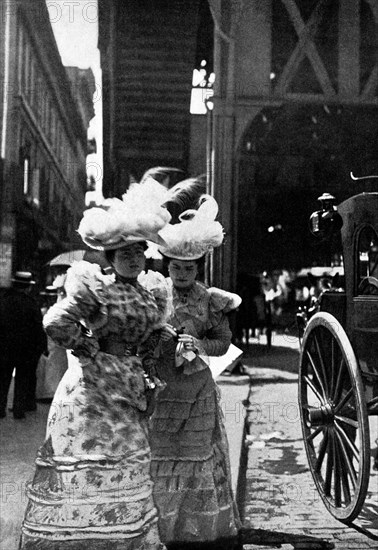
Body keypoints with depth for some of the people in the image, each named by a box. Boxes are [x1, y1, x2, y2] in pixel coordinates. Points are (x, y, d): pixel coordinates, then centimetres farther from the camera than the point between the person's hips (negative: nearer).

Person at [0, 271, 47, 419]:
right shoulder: (30, 303, -12)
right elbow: (38, 327, -10)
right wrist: (43, 346, -1)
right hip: (26, 347, -2)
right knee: (23, 378, 11)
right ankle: (19, 409, 12)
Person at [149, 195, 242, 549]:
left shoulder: (210, 300, -1)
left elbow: (223, 342, 4)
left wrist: (198, 345, -14)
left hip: (197, 391, -1)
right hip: (158, 389, 1)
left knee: (200, 459, 5)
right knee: (159, 458, 4)